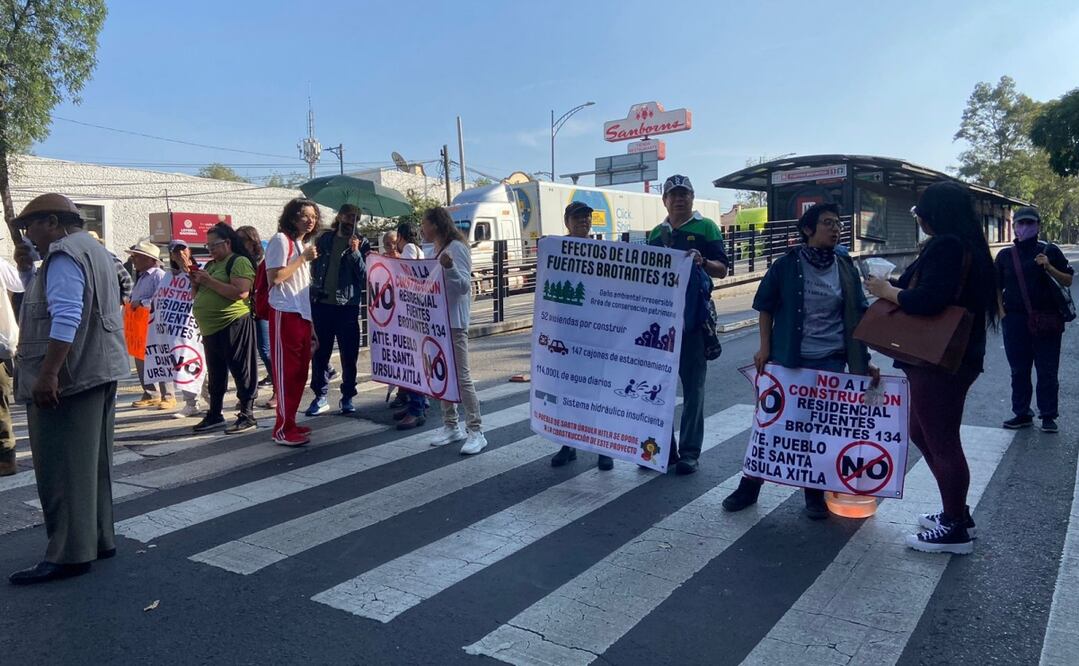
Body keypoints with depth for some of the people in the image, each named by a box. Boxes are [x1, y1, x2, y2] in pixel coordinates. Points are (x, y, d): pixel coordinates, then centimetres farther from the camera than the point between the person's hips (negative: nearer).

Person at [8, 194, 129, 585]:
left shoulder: (64, 256, -12)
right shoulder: (93, 250, 20)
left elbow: (66, 319, -23)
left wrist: (47, 374, -25)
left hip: (69, 376, -10)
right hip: (99, 371, 10)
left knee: (63, 467, -5)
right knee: (91, 462, 13)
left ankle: (70, 553, 0)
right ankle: (98, 539, 20)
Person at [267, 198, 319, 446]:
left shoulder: (303, 244, 20)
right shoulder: (281, 239, -6)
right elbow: (275, 277, -18)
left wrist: (311, 320, 18)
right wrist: (303, 258, -11)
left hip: (302, 314, 8)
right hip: (285, 314, -8)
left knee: (299, 372, 11)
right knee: (286, 371, -6)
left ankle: (290, 423, 20)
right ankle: (283, 429, -1)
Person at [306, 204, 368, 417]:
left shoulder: (362, 244, 3)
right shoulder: (324, 239, 9)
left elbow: (365, 277, -7)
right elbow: (314, 267, 15)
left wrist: (355, 252, -17)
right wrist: (315, 289, 4)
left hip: (348, 306, -2)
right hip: (321, 304, 2)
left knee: (349, 355, 3)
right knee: (320, 353, 7)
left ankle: (347, 398, 15)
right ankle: (320, 397, 17)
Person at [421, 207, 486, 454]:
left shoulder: (456, 248, -12)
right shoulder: (435, 250, 14)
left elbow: (464, 285, -19)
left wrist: (449, 267, -34)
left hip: (454, 321, -9)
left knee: (461, 376, -8)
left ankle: (476, 431, -2)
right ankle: (451, 426, 20)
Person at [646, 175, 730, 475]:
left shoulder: (706, 227, 2)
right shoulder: (656, 233, 15)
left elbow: (722, 269, -3)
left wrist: (703, 261, -23)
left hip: (692, 317, -5)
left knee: (692, 385, 1)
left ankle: (690, 451, 7)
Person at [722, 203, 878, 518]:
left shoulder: (846, 268, 3)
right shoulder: (787, 264, -4)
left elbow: (858, 317, 7)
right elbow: (766, 307, 3)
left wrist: (864, 360, 3)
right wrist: (765, 347, -4)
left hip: (831, 361, 2)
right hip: (788, 359, -1)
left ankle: (815, 493, 23)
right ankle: (751, 484, 22)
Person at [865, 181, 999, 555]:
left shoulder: (945, 246, -19)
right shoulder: (965, 245, 14)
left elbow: (927, 299, -30)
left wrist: (887, 291, -14)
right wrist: (896, 287, 12)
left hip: (937, 362, -11)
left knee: (941, 442, 0)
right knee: (923, 433, 21)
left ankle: (955, 530, 13)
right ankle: (957, 513, 32)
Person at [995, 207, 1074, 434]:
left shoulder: (1050, 251, 3)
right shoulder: (1005, 255, 8)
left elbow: (1068, 281, 2)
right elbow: (997, 287, 11)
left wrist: (1049, 268, -14)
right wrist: (1002, 312, 1)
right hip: (1015, 321, 2)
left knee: (1047, 371, 3)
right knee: (1019, 370, 8)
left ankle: (1048, 416, 13)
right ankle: (1022, 414, 18)